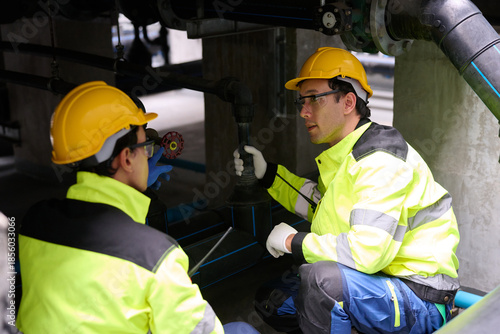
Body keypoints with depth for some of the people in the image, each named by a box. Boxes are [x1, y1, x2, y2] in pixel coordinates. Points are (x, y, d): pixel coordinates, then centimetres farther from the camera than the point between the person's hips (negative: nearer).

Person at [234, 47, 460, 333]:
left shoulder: (382, 161, -24)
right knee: (272, 300, 12)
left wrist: (294, 242, -19)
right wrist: (267, 174, 15)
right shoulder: (342, 154, 8)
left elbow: (367, 251, -33)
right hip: (375, 283, 10)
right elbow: (319, 203, 26)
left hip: (421, 303, -10)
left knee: (321, 278, -35)